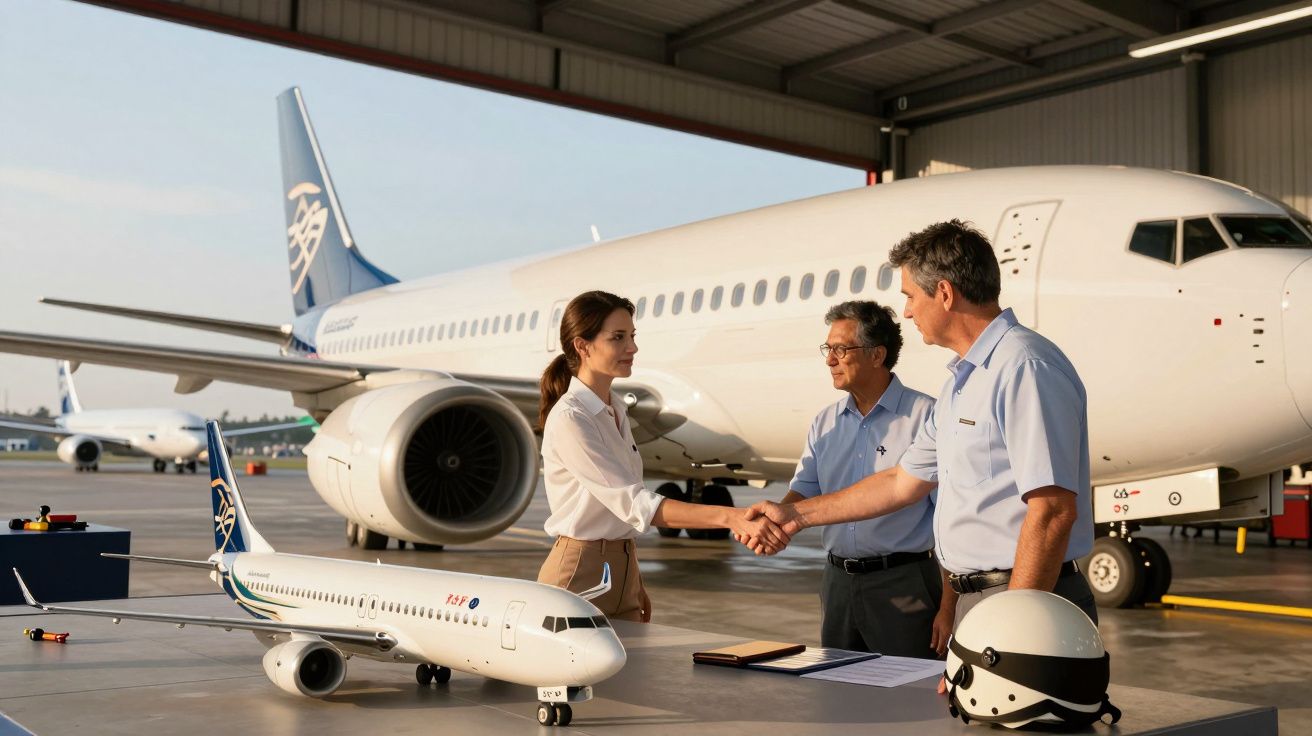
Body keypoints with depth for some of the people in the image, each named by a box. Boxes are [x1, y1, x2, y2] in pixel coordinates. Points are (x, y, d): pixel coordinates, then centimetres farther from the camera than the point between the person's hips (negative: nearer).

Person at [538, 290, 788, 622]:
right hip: (578, 572, -8)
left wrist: (636, 583, 17)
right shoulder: (569, 420, -18)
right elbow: (635, 504, -25)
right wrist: (730, 517, -32)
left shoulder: (615, 410, 10)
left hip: (622, 571, 8)